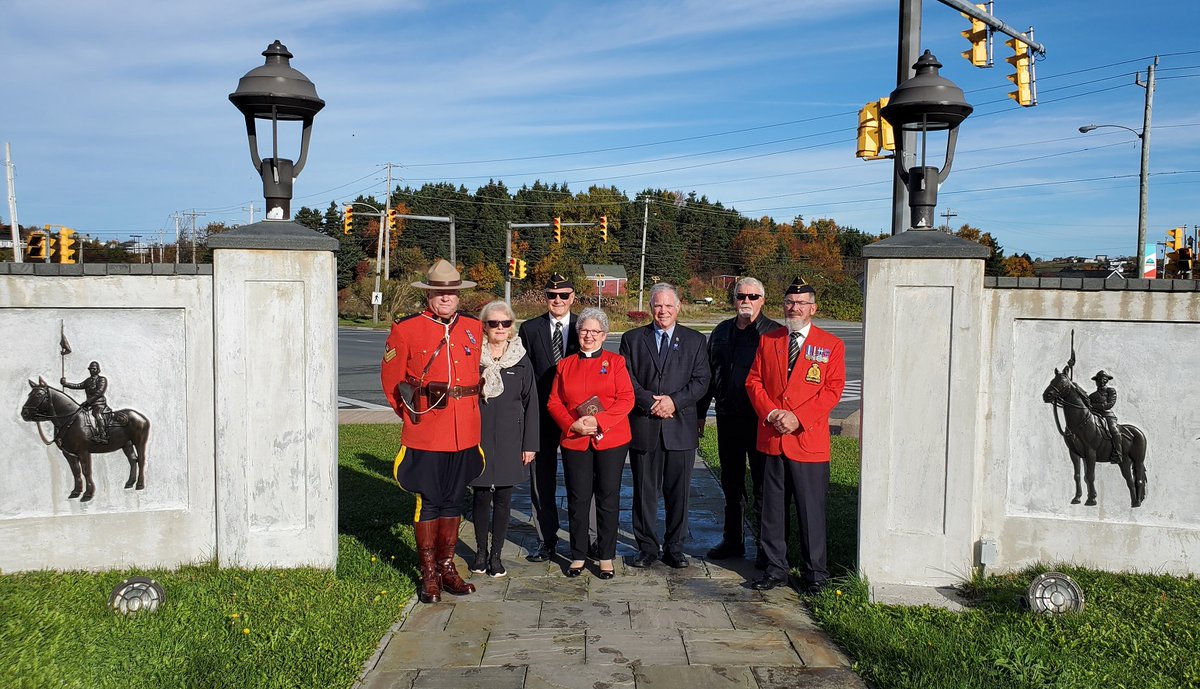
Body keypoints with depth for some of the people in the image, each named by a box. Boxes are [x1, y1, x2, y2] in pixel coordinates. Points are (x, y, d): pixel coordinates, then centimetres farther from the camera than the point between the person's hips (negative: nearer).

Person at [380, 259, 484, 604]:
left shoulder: (474, 328, 7)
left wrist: (468, 409, 13)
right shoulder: (406, 329, -4)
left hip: (465, 432, 4)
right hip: (425, 433, -4)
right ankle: (429, 573, 17)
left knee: (454, 500, 13)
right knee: (428, 501, 5)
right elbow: (391, 379, 2)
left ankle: (447, 566, 26)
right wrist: (411, 413, 3)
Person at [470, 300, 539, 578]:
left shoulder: (521, 361, 3)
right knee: (481, 495, 7)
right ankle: (481, 550, 24)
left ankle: (496, 553, 18)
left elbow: (530, 403, 4)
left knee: (503, 497, 5)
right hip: (478, 438, -1)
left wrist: (530, 444, 0)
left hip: (509, 439, 1)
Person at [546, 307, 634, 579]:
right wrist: (572, 425, -10)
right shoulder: (565, 365, 12)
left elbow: (626, 399, -5)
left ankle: (606, 557, 15)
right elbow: (554, 402, 7)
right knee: (577, 500, 5)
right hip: (574, 442, 2)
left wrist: (598, 420, -17)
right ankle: (578, 556, 18)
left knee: (608, 498, 3)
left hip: (610, 440, -2)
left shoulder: (615, 362, 4)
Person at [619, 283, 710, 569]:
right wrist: (651, 402, -13)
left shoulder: (695, 340, 8)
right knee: (644, 491, 6)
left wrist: (674, 401, -12)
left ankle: (674, 547, 20)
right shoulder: (632, 339, 7)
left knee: (678, 492, 7)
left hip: (680, 427, 0)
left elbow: (701, 380, 1)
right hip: (643, 427, 0)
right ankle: (647, 547, 19)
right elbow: (626, 379, 0)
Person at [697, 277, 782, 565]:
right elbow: (708, 374, 15)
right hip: (727, 417, 5)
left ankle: (765, 546, 14)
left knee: (762, 484, 2)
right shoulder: (721, 332, 11)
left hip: (760, 419, -5)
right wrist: (700, 412, 13)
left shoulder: (774, 333, -4)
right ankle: (732, 540, 28)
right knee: (731, 481, 15)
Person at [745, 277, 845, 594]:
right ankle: (776, 568, 21)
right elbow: (754, 381, 8)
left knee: (811, 510, 3)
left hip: (809, 440, -3)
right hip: (772, 440, 3)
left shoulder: (831, 345, 2)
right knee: (773, 508, 9)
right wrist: (770, 413, -9)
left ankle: (815, 573, 17)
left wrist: (798, 418, -13)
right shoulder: (767, 340, 11)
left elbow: (833, 389, -4)